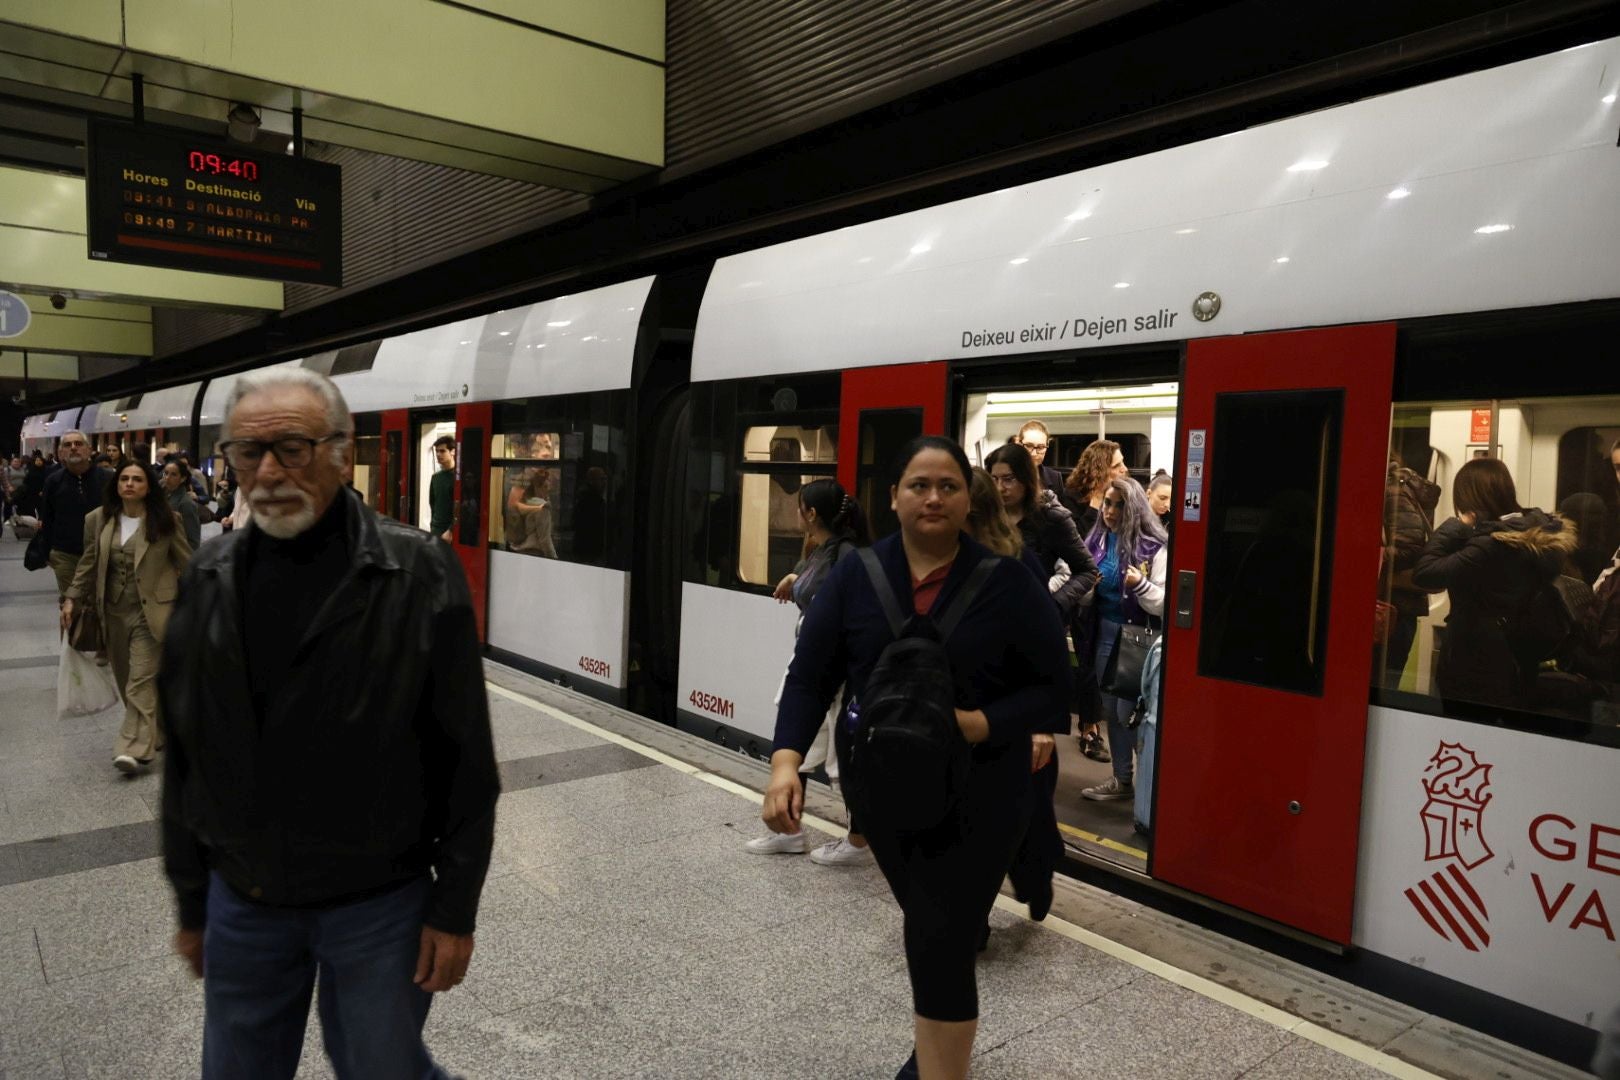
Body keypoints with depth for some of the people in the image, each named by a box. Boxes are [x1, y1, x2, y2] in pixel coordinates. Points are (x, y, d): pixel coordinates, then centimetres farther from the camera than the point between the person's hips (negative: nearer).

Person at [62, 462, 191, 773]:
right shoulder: (98, 520, 4)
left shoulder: (165, 521, -6)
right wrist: (72, 598, 5)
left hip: (151, 611, -5)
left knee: (142, 679, -9)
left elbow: (187, 564, -1)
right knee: (126, 679, 12)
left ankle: (137, 749, -10)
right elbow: (89, 563, 11)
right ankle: (154, 734, 28)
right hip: (114, 611, 5)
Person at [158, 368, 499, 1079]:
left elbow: (465, 760, -13)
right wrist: (191, 902, 12)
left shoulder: (417, 573, -16)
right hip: (241, 905, 4)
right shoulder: (208, 579, -1)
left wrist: (455, 910, -10)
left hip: (379, 903, -4)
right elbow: (184, 755, 8)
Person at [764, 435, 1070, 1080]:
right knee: (929, 928, 23)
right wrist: (787, 761, -20)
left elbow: (1053, 689, -7)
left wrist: (975, 726, -23)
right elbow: (810, 677, -6)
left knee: (940, 947, -4)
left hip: (976, 796, -3)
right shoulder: (854, 577, -4)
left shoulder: (1006, 583, -10)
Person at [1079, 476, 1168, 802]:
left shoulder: (1152, 546, -13)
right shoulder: (1097, 540, 3)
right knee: (1112, 711, 14)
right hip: (1104, 635, 6)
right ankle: (1122, 779, 27)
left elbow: (1166, 604, -14)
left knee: (1130, 713, -4)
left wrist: (1140, 585, -29)